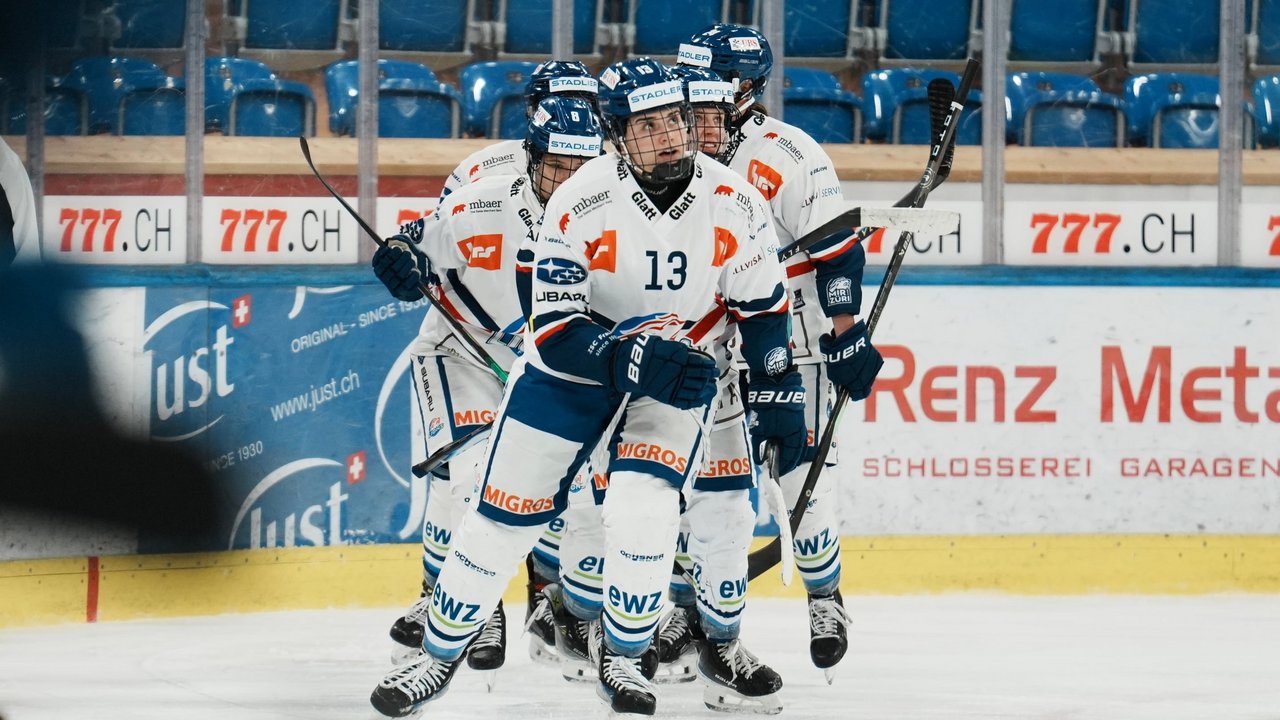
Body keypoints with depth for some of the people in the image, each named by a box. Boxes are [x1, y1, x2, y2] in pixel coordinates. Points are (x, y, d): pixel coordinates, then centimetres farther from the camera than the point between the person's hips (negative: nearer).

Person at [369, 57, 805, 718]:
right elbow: (555, 329, -25)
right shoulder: (580, 205, -25)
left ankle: (622, 659, 1)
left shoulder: (733, 205, -16)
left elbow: (763, 308, -1)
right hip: (570, 368, -1)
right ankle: (439, 654, 21)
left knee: (642, 508, -20)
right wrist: (626, 355, -40)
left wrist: (778, 395, -2)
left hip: (678, 371, 1)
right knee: (505, 516, 2)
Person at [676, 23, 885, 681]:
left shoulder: (789, 156, -15)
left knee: (802, 479, -5)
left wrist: (847, 336, -18)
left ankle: (825, 602, 13)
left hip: (789, 346, -6)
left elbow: (839, 252, -15)